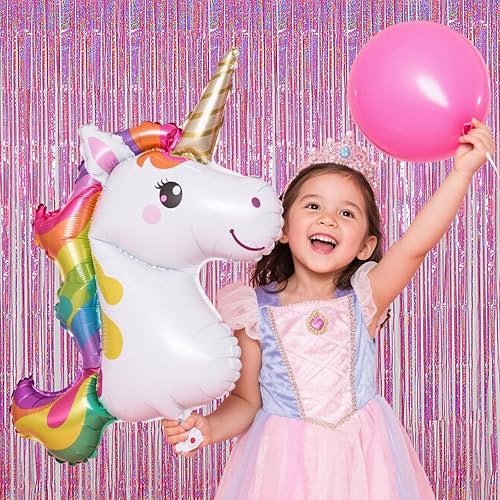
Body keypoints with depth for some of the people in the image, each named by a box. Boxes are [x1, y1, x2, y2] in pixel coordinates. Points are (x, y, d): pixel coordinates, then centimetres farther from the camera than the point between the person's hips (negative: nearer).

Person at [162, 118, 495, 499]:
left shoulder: (363, 300, -10)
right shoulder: (255, 312, -10)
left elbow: (416, 245, -26)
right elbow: (246, 401, -2)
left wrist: (462, 171, -35)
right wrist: (210, 427, -21)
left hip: (360, 463, 1)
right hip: (285, 465, 0)